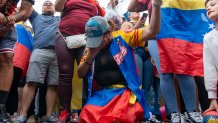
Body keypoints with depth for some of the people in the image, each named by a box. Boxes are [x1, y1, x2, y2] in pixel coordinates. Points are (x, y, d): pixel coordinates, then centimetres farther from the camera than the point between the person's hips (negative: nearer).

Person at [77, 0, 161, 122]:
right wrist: (90, 56, -1)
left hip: (125, 91, -4)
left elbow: (152, 31, -4)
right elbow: (80, 74, 15)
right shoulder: (91, 48, 14)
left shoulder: (122, 37, 1)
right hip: (100, 94, 5)